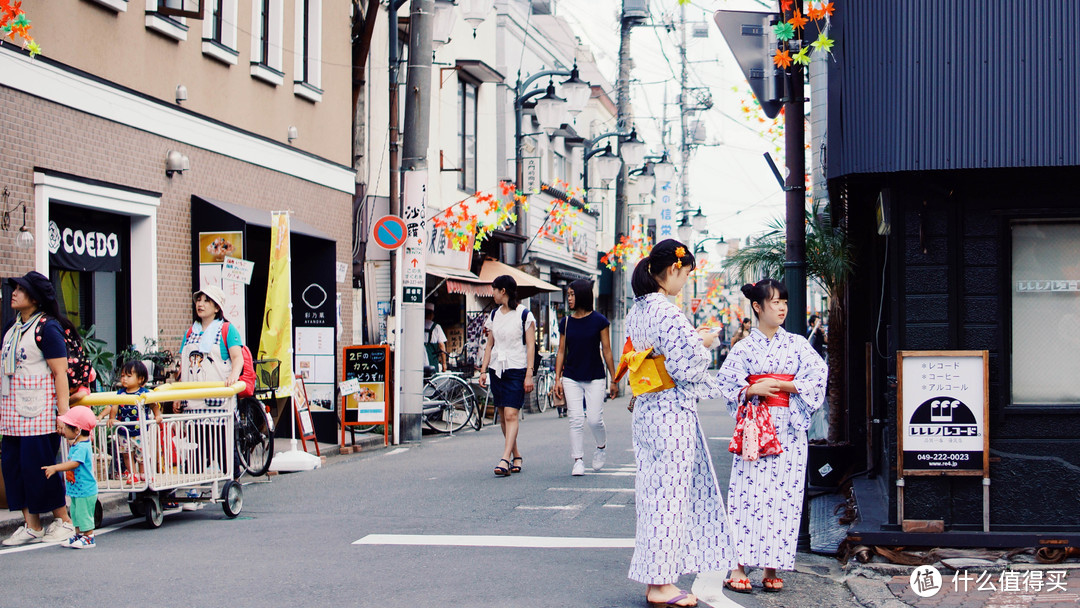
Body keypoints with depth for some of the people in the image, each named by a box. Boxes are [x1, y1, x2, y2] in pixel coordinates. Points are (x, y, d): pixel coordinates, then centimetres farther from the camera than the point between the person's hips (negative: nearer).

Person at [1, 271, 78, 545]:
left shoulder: (47, 327, -9)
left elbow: (60, 373, -13)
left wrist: (63, 412, -18)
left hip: (40, 412, -8)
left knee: (39, 466, -6)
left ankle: (63, 521, 7)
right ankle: (31, 526, 11)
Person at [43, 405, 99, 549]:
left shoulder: (82, 447, -23)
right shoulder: (74, 444, 9)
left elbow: (74, 463, -35)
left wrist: (55, 468, -39)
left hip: (85, 490, -10)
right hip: (76, 489, 10)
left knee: (84, 513, -2)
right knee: (76, 513, 17)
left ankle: (88, 538, 6)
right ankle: (78, 535, 27)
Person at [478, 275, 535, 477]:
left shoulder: (525, 315, -5)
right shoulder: (494, 315, 12)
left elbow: (530, 346, -7)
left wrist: (529, 375, -12)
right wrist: (483, 370, 10)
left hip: (517, 370, -6)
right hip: (497, 369, 6)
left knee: (511, 415, -14)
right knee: (503, 417, 7)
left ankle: (505, 460, -20)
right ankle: (516, 456, 19)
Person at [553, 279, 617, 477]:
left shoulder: (599, 321, -3)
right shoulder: (566, 322, 6)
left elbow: (607, 351, -1)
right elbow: (561, 352, 9)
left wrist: (614, 380, -1)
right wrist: (557, 379, 3)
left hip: (594, 378, -3)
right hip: (571, 379, 3)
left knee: (595, 420, -5)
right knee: (576, 420, -3)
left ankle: (601, 447, 25)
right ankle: (578, 460, 4)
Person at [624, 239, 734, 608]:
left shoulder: (637, 311, 10)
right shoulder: (666, 312, -18)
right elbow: (684, 366, -21)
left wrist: (692, 340, 17)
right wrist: (703, 344, -4)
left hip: (646, 410, 9)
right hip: (672, 413, -9)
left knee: (653, 492, 13)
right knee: (669, 492, -1)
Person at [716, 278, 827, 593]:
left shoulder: (798, 344, 8)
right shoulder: (744, 347, 6)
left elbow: (816, 381, 0)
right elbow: (728, 386, 3)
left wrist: (779, 385, -8)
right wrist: (751, 390, -14)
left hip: (789, 430, 1)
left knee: (784, 495, -1)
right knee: (748, 494, -6)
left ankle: (771, 568, 5)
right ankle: (739, 566, -3)